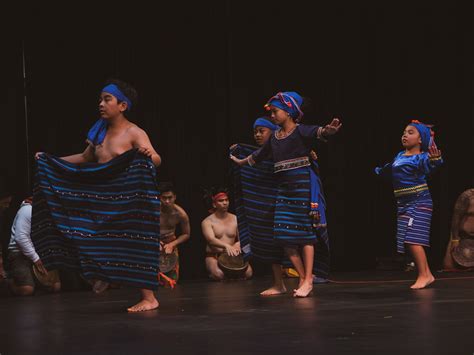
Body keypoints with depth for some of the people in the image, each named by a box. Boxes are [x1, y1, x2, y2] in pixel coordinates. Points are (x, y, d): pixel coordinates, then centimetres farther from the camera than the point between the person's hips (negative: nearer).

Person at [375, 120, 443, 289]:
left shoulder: (421, 157, -10)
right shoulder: (399, 156, 13)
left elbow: (428, 168, -33)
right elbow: (388, 169, 32)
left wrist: (435, 160, -53)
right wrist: (378, 170, 46)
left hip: (419, 202, -8)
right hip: (403, 203, 8)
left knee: (413, 240, -15)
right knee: (409, 241, 7)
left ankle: (423, 276, -8)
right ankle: (427, 275, 15)